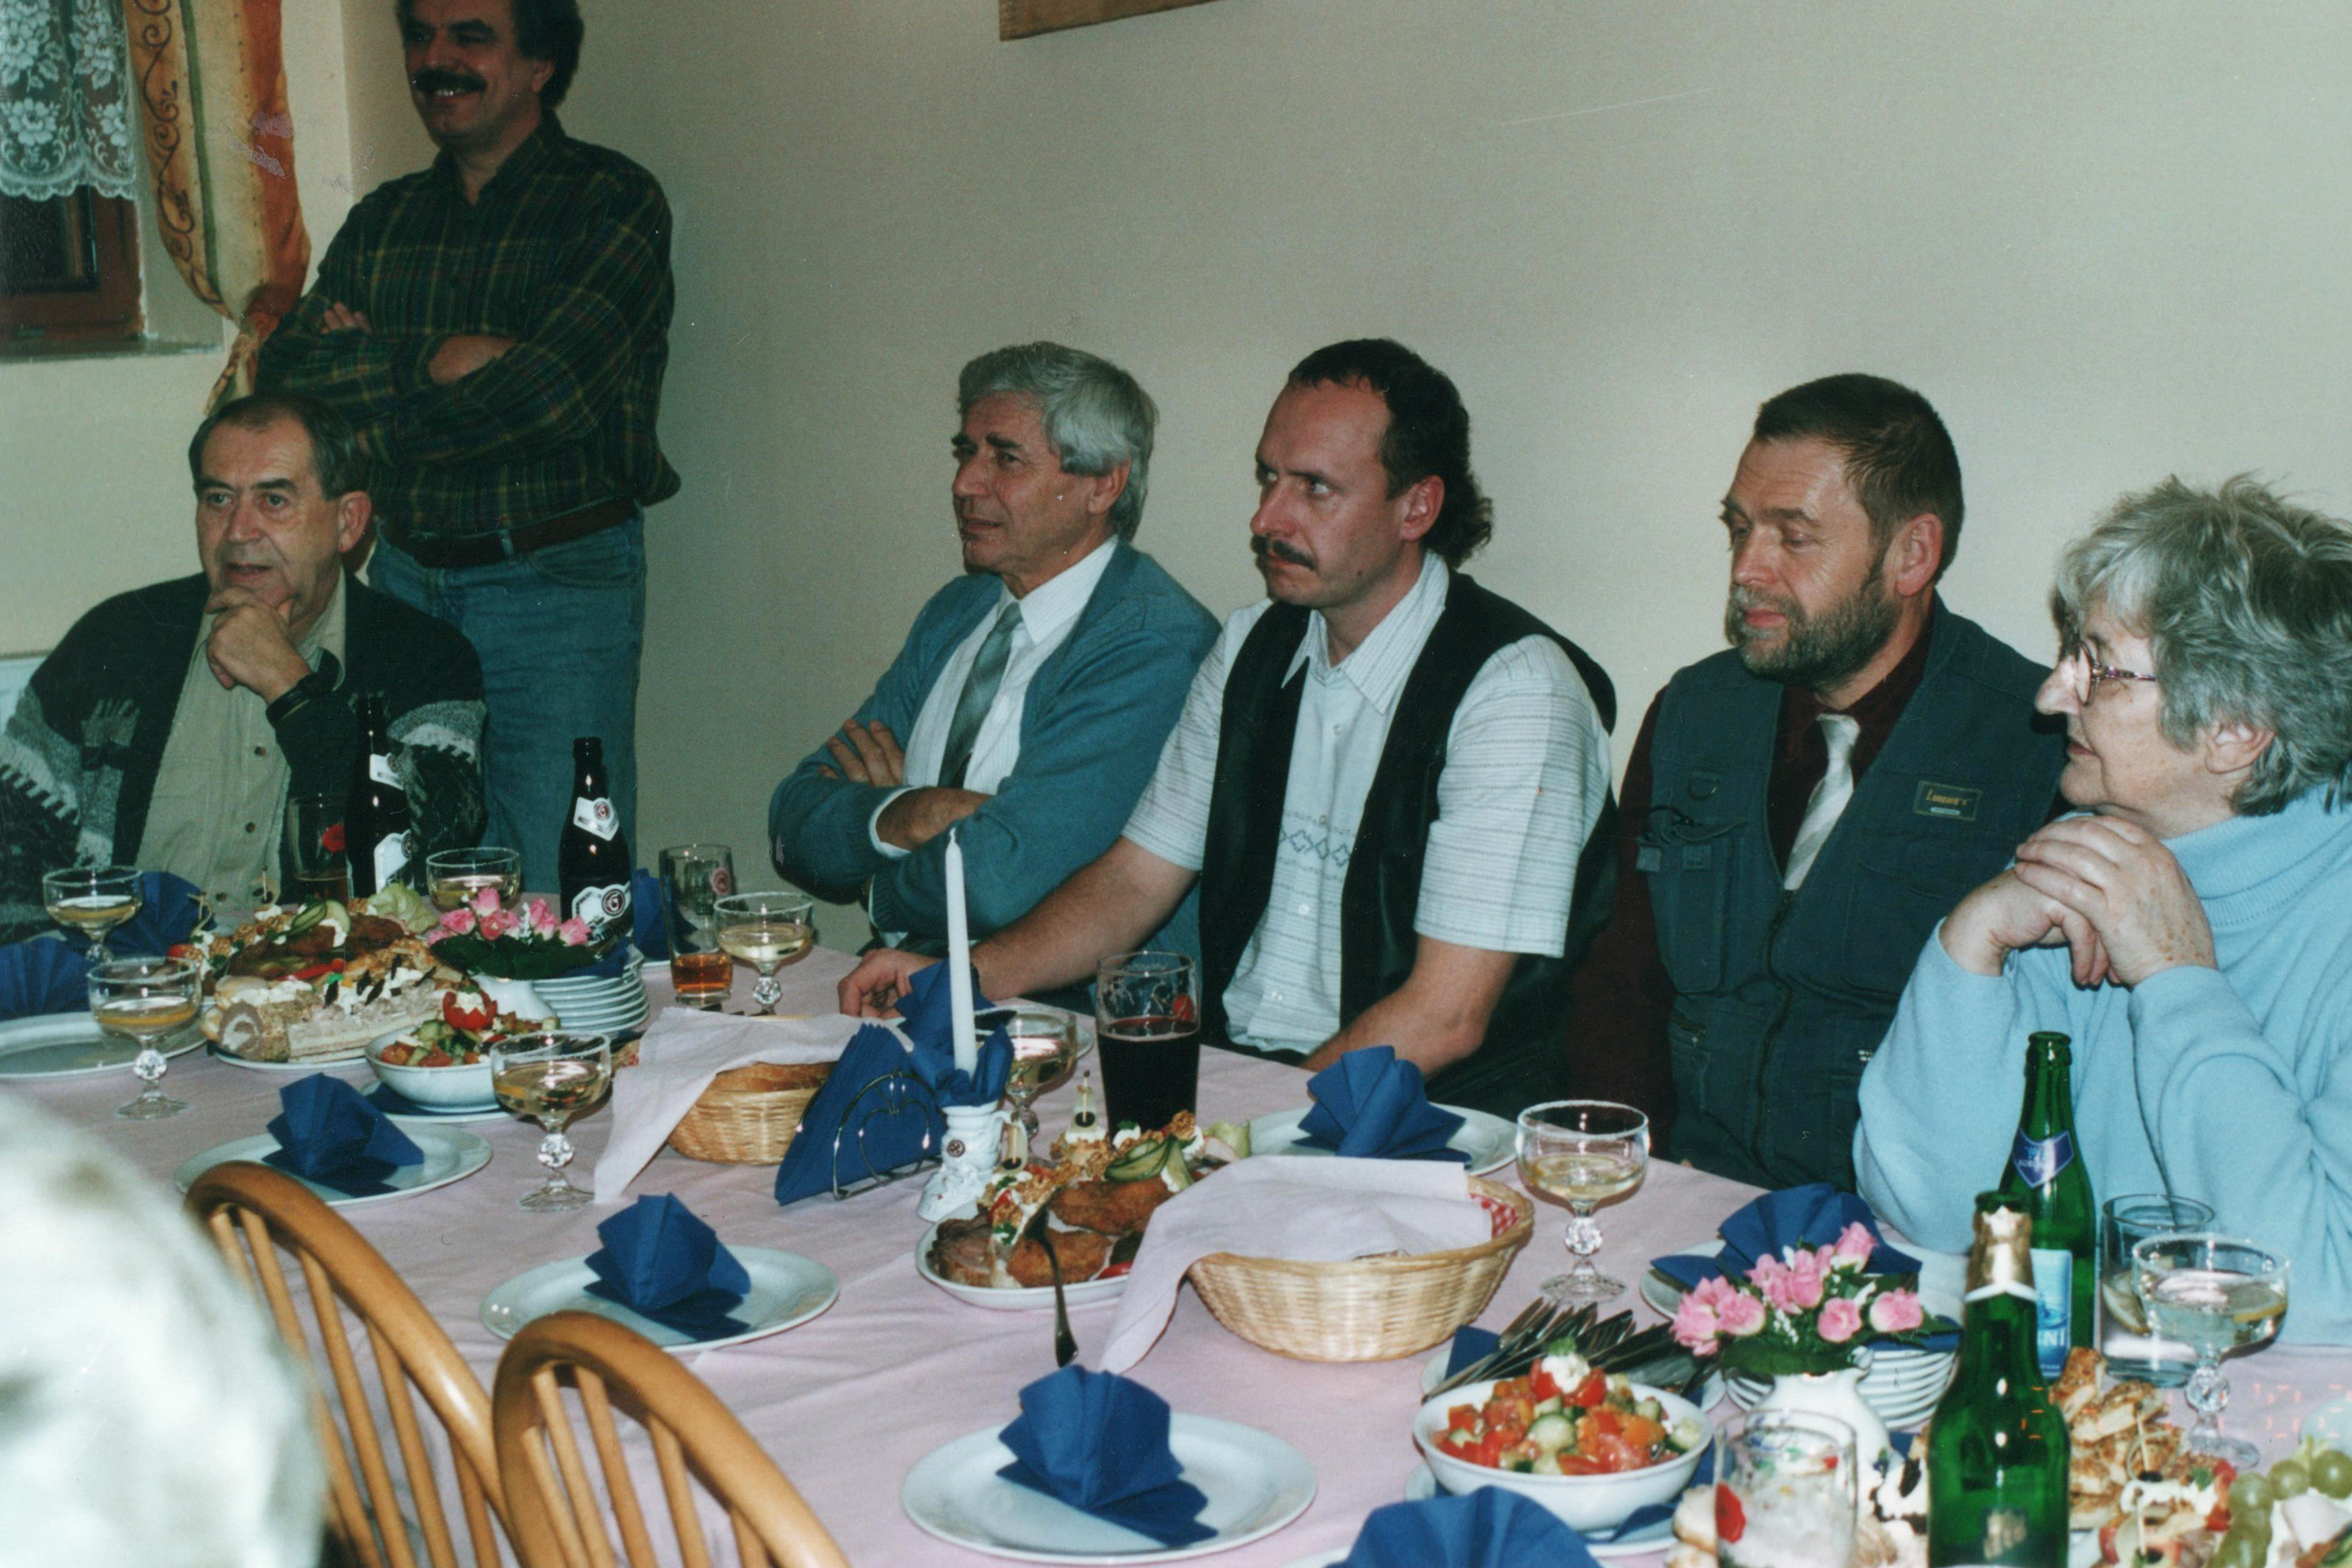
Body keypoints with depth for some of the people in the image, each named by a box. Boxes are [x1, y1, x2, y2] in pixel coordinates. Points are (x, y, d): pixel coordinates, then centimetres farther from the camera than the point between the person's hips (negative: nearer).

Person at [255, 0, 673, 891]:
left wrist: (367, 378, -4)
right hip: (406, 576, 6)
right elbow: (285, 375, 3)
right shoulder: (380, 222, 15)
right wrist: (434, 360, -13)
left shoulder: (612, 202, -3)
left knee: (557, 895, -3)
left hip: (560, 583, -5)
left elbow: (553, 389, -16)